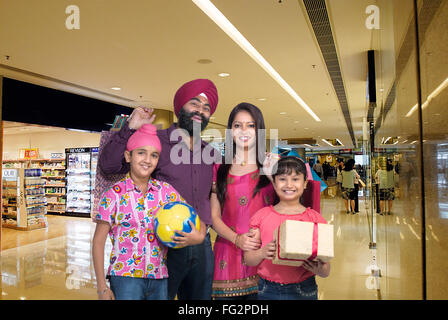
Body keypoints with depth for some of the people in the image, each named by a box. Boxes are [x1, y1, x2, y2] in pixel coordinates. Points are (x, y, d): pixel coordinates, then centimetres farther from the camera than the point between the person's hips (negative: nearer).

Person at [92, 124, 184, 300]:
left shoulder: (167, 191, 2)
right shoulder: (114, 194, -5)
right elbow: (98, 241, -3)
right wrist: (102, 287, -5)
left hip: (160, 278, 3)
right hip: (125, 278, -3)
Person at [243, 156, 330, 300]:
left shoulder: (314, 218, -2)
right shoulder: (262, 215, 0)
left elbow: (326, 270, 1)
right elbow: (248, 259, 1)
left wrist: (319, 270, -21)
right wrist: (262, 252, -18)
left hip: (303, 291, 0)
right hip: (267, 291, 1)